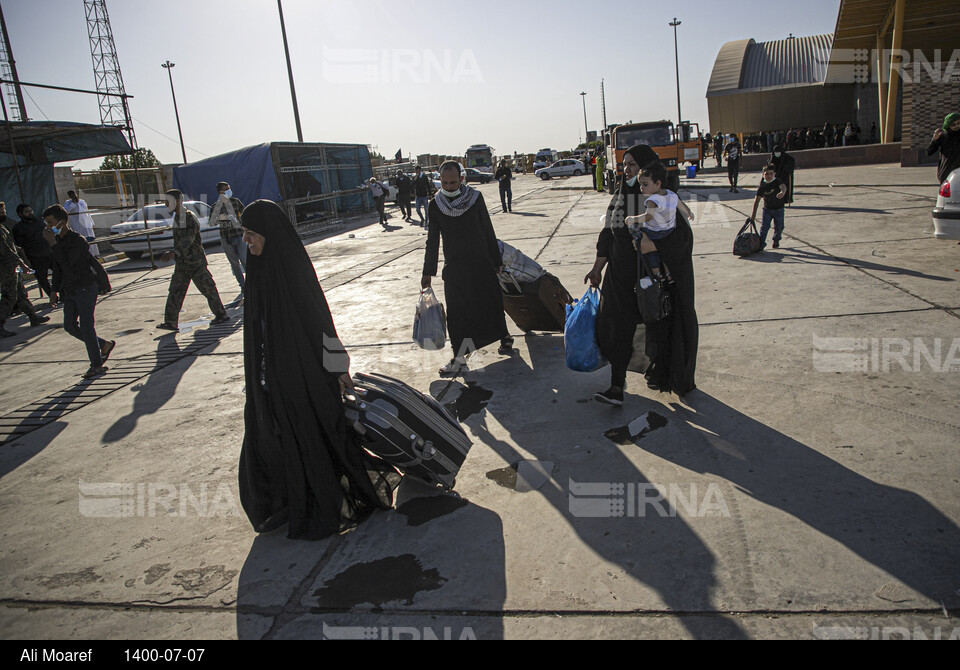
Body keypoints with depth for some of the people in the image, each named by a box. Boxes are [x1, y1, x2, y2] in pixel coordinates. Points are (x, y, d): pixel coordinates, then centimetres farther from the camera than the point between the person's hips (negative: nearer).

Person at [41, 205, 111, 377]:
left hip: (86, 288, -9)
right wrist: (55, 289, 17)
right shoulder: (59, 240, 9)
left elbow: (67, 263, -27)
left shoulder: (78, 240, -17)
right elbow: (57, 267, 17)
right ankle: (104, 345, 24)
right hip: (70, 290, 9)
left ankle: (97, 365, 6)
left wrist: (53, 243, -24)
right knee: (70, 326, 9)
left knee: (86, 326, -5)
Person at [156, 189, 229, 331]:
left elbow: (188, 239, -31)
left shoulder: (189, 217, -16)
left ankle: (221, 314, 13)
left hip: (194, 262, -9)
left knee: (208, 288, 0)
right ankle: (171, 322, 6)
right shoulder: (177, 217, 13)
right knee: (175, 291, 5)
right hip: (182, 263, 9)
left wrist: (173, 252, -44)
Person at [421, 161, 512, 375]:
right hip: (454, 268, 1)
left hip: (481, 264, -1)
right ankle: (459, 358, 5)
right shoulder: (435, 205, 0)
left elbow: (488, 231, 4)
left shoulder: (475, 198, -3)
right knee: (457, 312, -2)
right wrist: (428, 272, 4)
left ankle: (504, 338, 30)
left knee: (492, 304, 6)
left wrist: (497, 261, 7)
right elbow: (433, 241, 5)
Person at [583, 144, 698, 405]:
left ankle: (659, 373, 34)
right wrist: (598, 268, 7)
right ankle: (617, 386, -3)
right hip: (622, 271, 4)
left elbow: (682, 234, -15)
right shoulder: (620, 195, 6)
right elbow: (608, 234, 9)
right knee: (618, 326, -4)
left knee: (658, 325, 10)